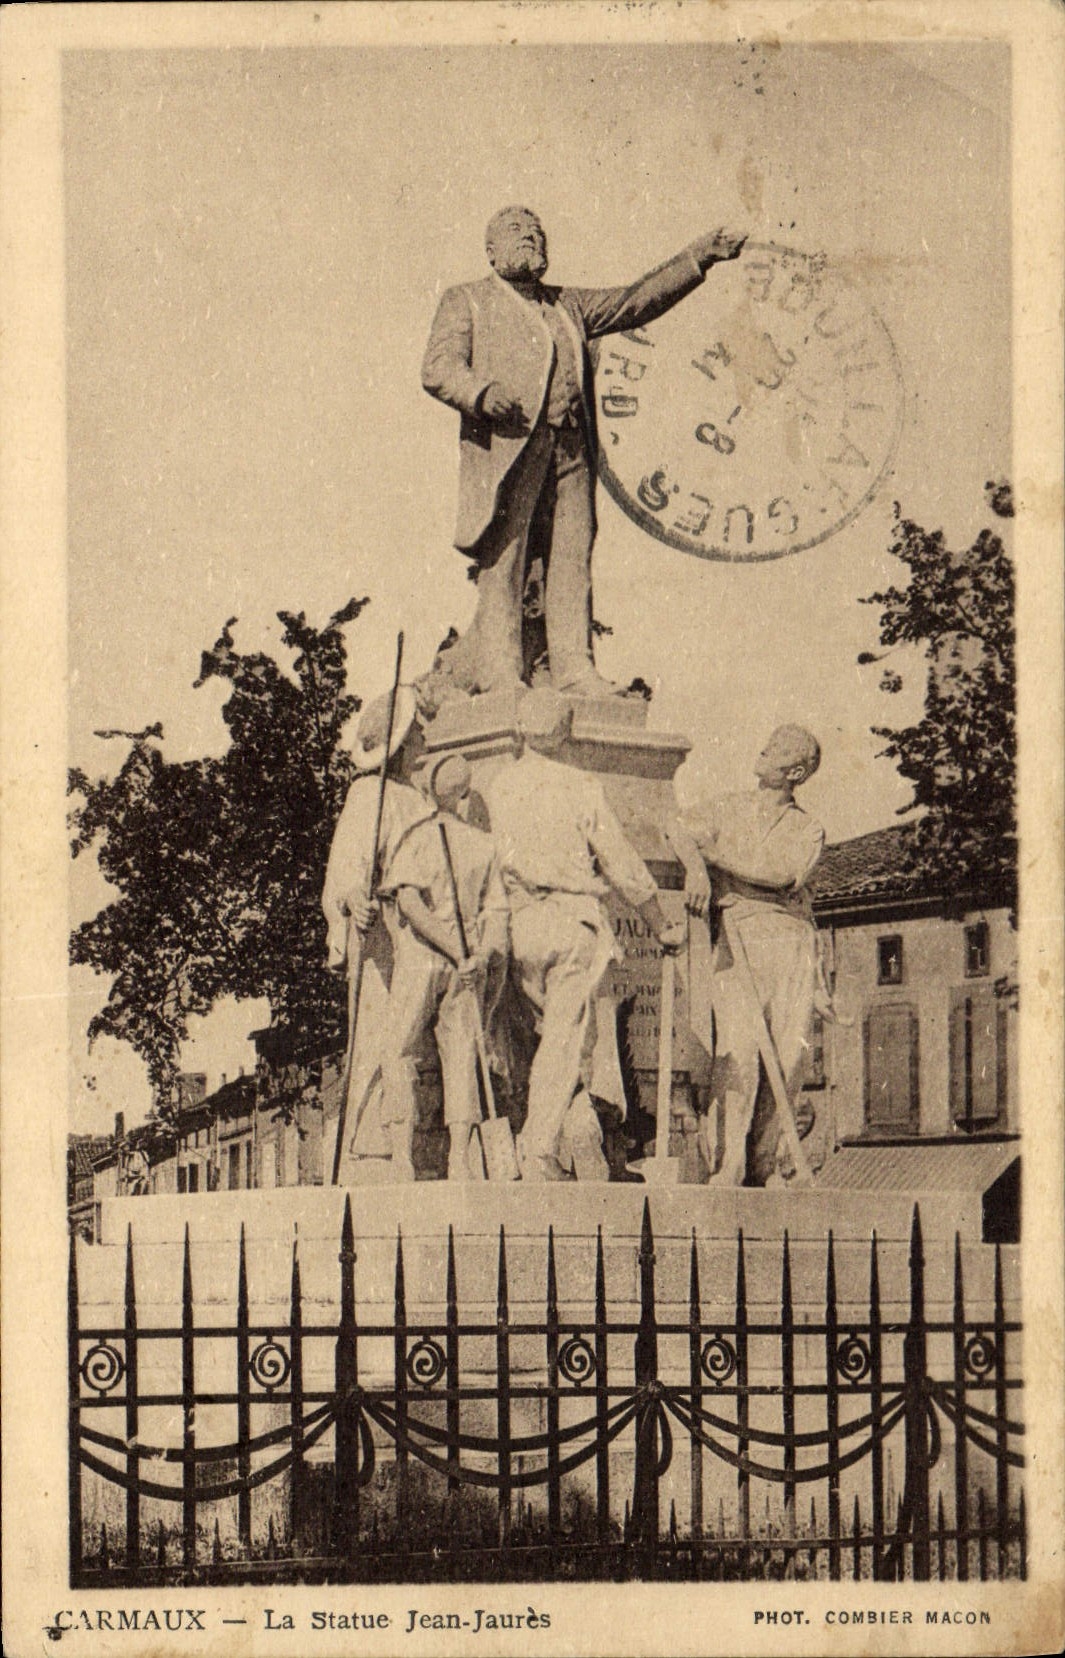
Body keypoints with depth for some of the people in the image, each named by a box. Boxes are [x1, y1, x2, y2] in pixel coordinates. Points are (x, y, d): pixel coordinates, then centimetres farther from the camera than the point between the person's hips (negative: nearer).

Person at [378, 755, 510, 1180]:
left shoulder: (418, 838, -2)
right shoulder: (483, 846, 10)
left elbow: (409, 902, -15)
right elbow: (497, 911, 3)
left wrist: (457, 951, -14)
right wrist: (481, 955, -6)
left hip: (419, 958, -3)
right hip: (469, 967, 4)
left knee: (398, 1052, 3)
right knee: (461, 1058, 4)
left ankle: (401, 1149, -5)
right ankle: (462, 1158, -2)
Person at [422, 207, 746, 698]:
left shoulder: (569, 305, 29)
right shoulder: (468, 301, 14)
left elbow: (635, 302, 24)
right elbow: (438, 368, 1)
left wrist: (698, 258, 15)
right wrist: (482, 393, -20)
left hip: (570, 450, 5)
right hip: (507, 445, -5)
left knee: (573, 560, -2)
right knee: (503, 562, -9)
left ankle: (574, 669, -3)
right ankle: (498, 673, -9)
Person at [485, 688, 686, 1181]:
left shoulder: (494, 791, 6)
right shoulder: (581, 789, -1)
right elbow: (622, 865, 2)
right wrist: (661, 927, 13)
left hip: (520, 924, 3)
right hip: (575, 919, -3)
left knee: (566, 1035, 13)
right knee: (564, 1039, -3)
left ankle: (584, 1149, 9)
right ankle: (538, 1154, -10)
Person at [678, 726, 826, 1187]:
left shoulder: (807, 831, 18)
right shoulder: (728, 809, 21)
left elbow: (780, 875, -2)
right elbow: (685, 833, 1)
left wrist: (717, 858, -5)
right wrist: (695, 868, -20)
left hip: (789, 938, 1)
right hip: (733, 937, -1)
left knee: (786, 1053, -6)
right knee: (738, 1047, -17)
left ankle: (763, 1164, 3)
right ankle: (727, 1161, -21)